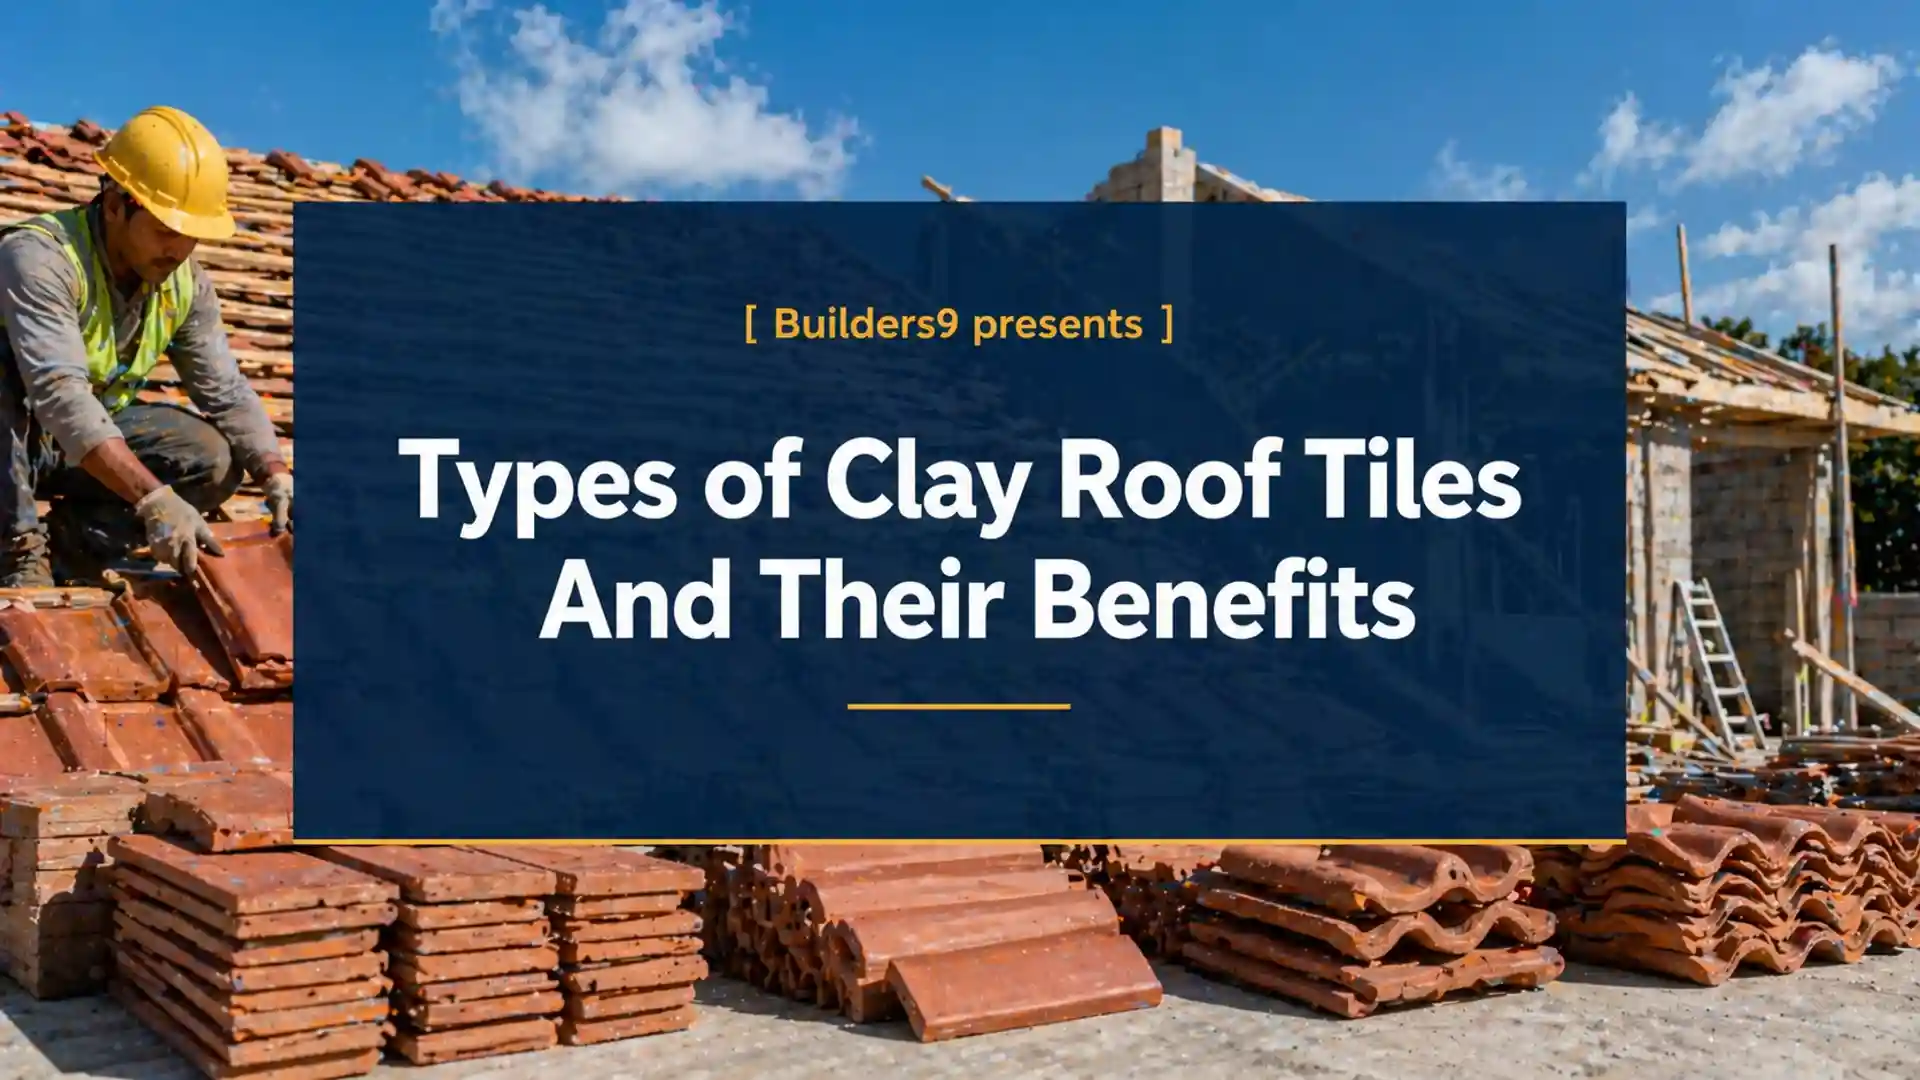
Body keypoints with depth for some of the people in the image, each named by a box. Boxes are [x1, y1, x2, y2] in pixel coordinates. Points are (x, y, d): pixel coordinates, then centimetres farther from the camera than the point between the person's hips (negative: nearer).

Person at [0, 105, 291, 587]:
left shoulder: (184, 281, -8)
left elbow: (226, 391, -5)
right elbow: (60, 395, -41)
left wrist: (278, 477, -23)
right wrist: (155, 500, -50)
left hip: (85, 442, 5)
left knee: (214, 459, -12)